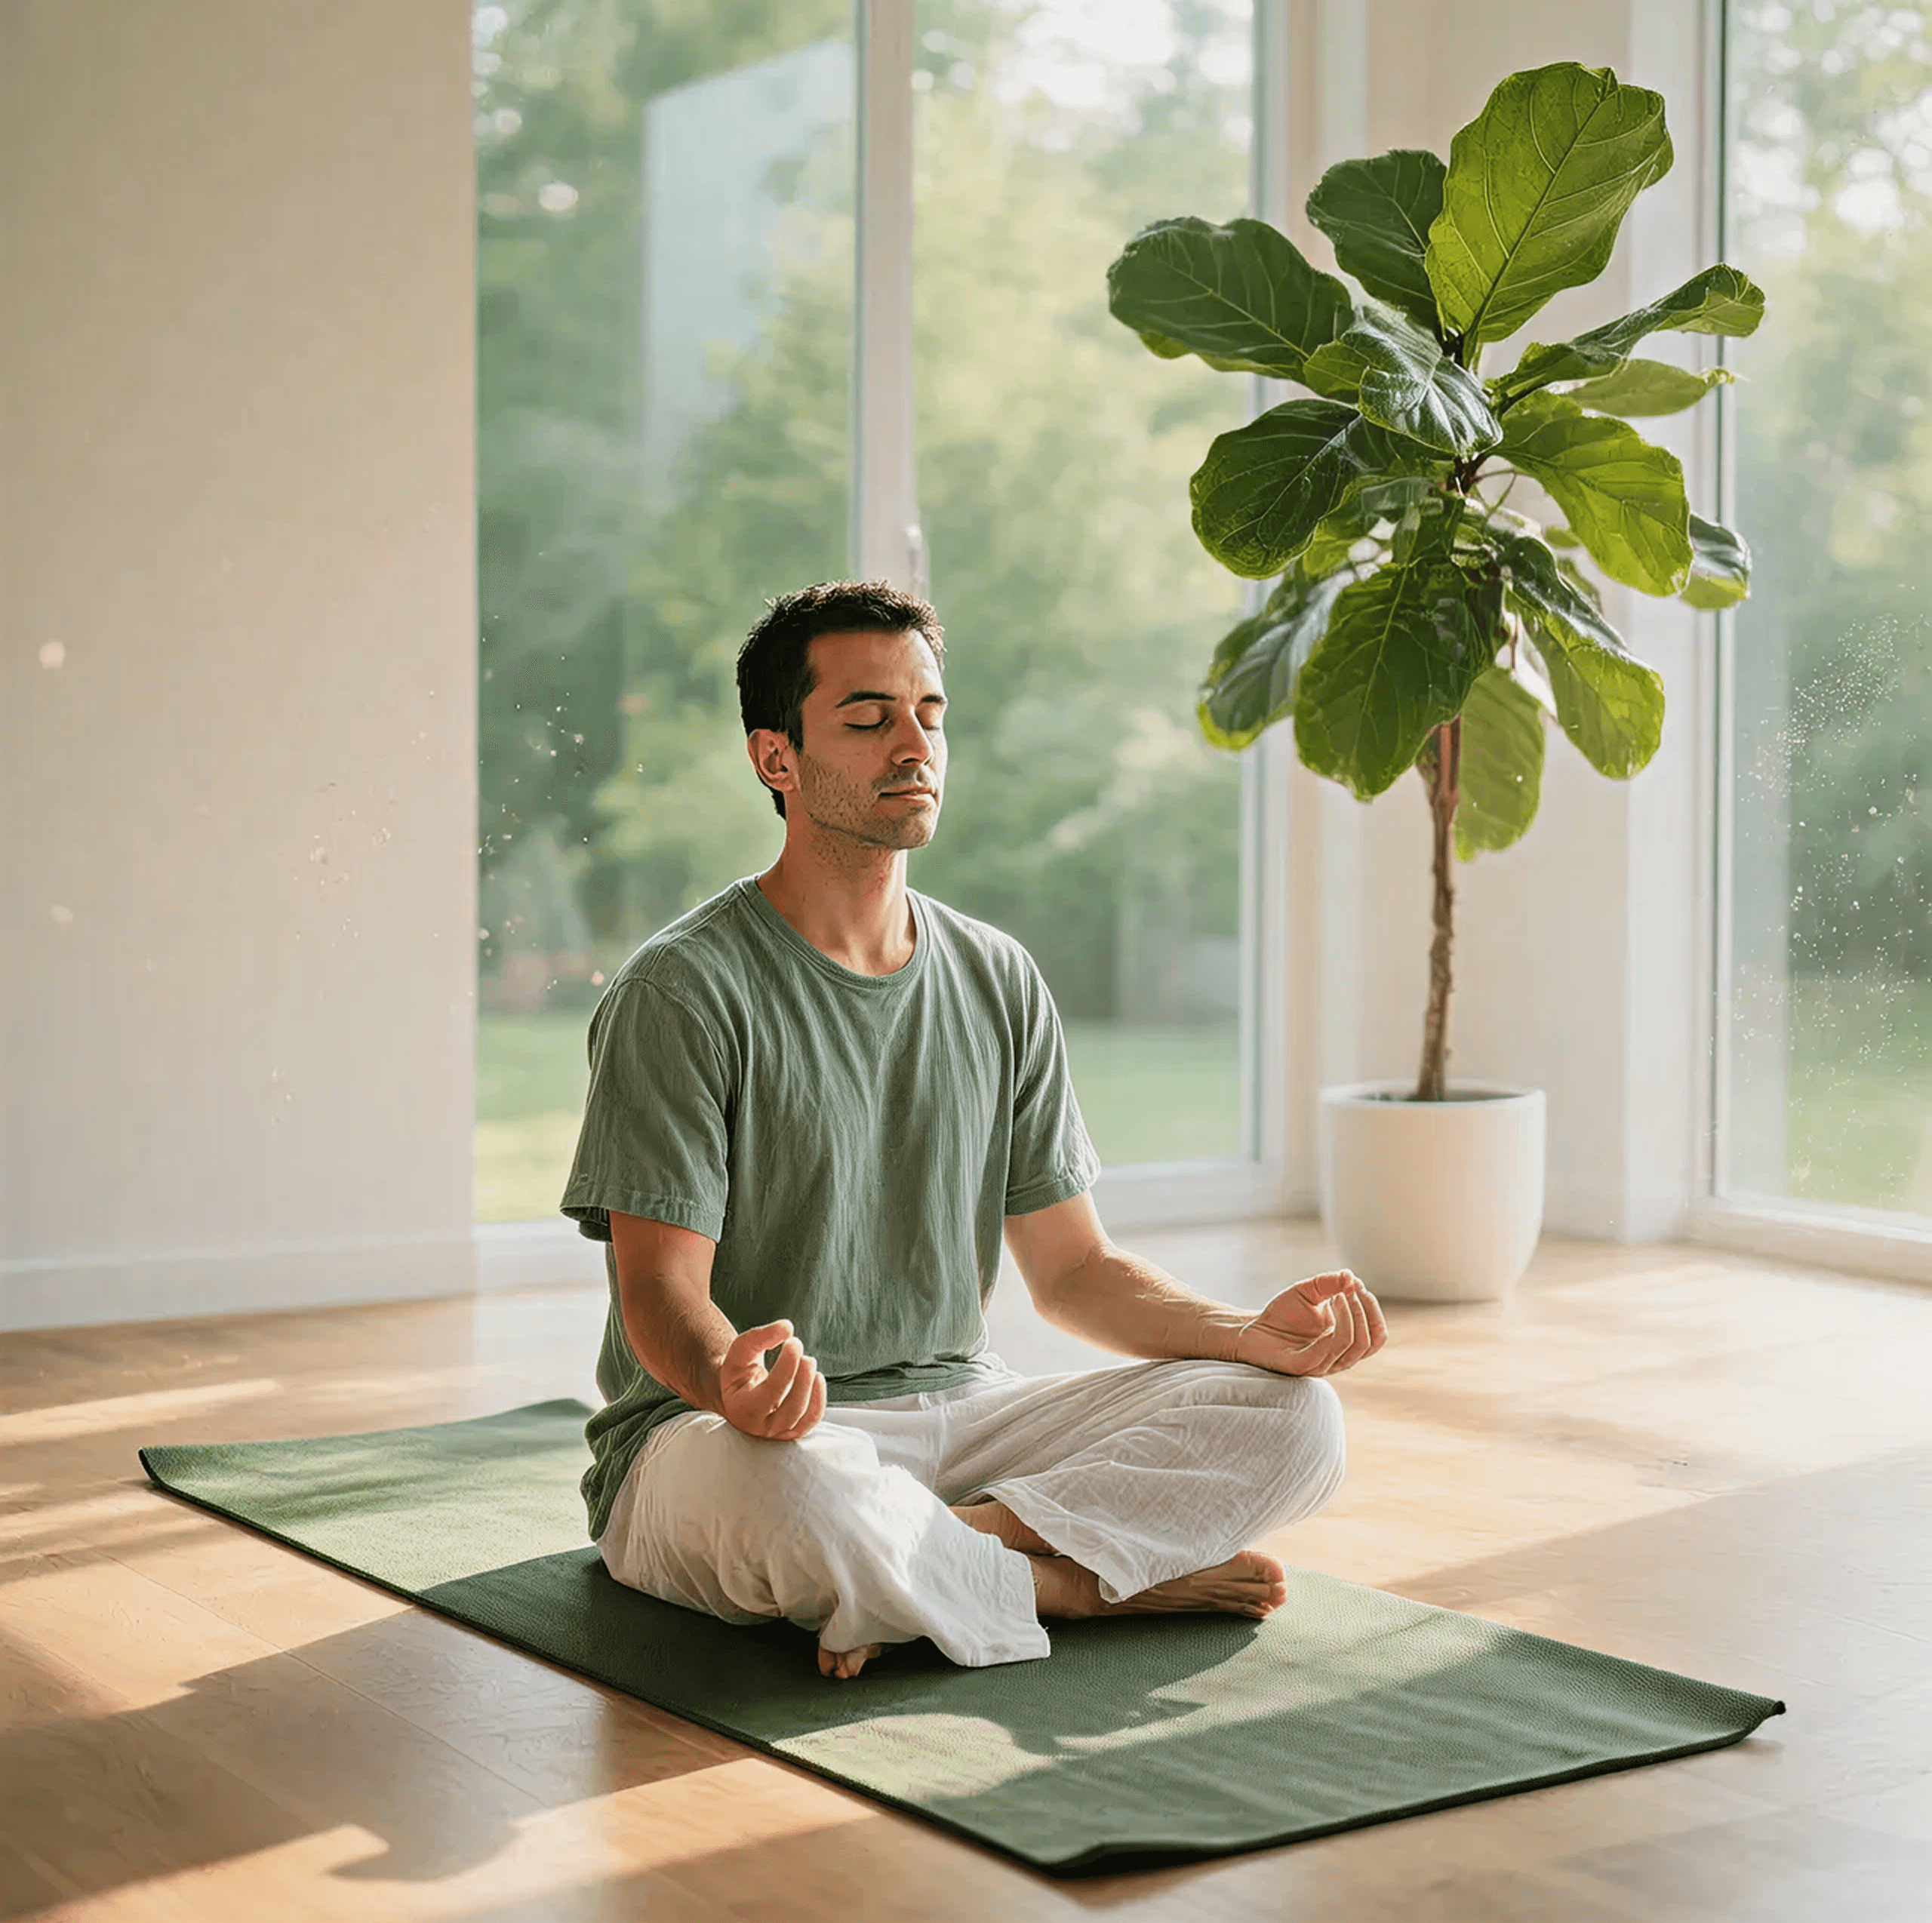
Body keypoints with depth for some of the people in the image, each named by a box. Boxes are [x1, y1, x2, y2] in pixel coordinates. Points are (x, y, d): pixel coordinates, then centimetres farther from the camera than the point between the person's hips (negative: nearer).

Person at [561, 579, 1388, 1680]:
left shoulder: (1000, 983, 10)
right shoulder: (683, 994, -9)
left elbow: (1072, 1267, 11)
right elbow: (663, 1287, -14)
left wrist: (1259, 1333, -8)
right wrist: (731, 1378, -39)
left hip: (957, 1411, 6)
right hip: (726, 1433, -5)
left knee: (1292, 1420, -13)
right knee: (801, 1489, -42)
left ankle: (962, 1553, -23)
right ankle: (1087, 1581, -15)